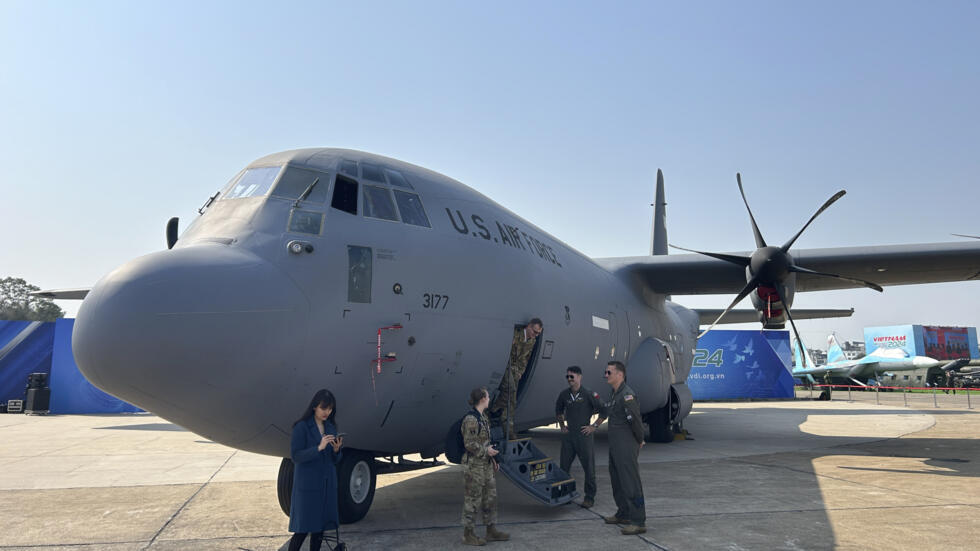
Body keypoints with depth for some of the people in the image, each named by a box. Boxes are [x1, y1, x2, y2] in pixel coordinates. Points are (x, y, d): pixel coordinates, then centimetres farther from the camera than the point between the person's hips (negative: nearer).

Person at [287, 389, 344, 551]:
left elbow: (335, 460, 10)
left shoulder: (331, 427, 8)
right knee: (303, 529, -3)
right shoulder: (301, 427, -9)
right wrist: (319, 448, -25)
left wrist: (336, 449, -12)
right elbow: (296, 456, -14)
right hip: (307, 485, -5)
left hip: (327, 485, 6)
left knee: (319, 527, 10)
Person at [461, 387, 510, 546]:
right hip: (473, 465, -9)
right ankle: (468, 534, 12)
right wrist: (486, 451, -14)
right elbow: (469, 444, -20)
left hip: (485, 464, 9)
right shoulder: (470, 419, -18)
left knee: (490, 496, 14)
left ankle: (491, 530, 25)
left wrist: (492, 459, 17)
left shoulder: (482, 417, 11)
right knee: (472, 499, 1)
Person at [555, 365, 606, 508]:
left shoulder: (589, 394, -9)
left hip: (584, 435, -4)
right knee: (564, 467, 10)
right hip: (568, 435, 5)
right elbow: (558, 410, 24)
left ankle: (589, 498, 13)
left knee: (589, 468, 2)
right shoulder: (564, 394, 4)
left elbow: (604, 412, -4)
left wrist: (594, 426, -6)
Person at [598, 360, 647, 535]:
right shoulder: (614, 395, 15)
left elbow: (635, 420, -21)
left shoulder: (627, 395, -18)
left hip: (626, 447, -11)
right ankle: (623, 514, 32)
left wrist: (639, 441, -10)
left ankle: (638, 522, -4)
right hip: (615, 447, 11)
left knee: (631, 483, -8)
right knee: (617, 481, 19)